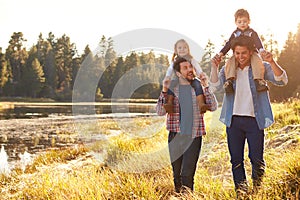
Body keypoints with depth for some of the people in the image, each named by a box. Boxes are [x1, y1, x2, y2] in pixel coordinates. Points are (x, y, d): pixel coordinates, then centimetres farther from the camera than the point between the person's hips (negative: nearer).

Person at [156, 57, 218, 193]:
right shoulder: (171, 88, 5)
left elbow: (213, 107, -2)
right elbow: (160, 111, -2)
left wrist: (206, 87, -9)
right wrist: (164, 91, -14)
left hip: (194, 136, -1)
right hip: (175, 136, 1)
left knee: (187, 174, -11)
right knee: (177, 174, 10)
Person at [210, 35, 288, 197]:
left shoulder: (261, 67, 2)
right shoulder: (227, 69, 7)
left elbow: (282, 81, -9)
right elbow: (215, 86, -5)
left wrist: (272, 62, -24)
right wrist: (214, 67, -19)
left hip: (255, 120, -2)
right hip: (233, 120, 2)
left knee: (257, 158, 1)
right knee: (236, 159, 6)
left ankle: (258, 188, 24)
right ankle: (240, 190, 18)